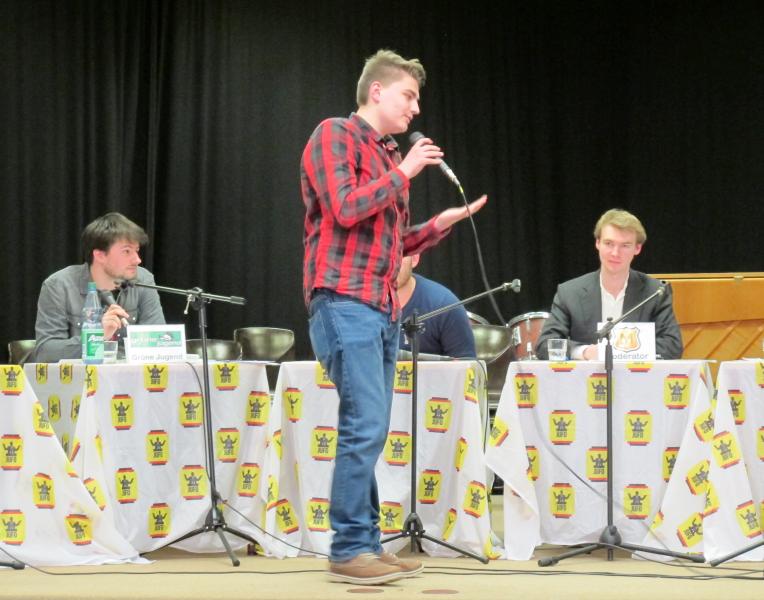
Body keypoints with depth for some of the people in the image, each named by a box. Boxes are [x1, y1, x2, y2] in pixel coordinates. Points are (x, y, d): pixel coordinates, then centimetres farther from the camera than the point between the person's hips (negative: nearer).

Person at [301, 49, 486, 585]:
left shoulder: (389, 156, 20)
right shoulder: (335, 134, -3)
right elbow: (344, 209, -16)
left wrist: (439, 224, 10)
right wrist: (404, 172, -9)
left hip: (384, 306, 9)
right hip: (344, 301, -9)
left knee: (369, 430, 8)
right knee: (366, 425, -14)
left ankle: (367, 544, 11)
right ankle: (349, 549, -10)